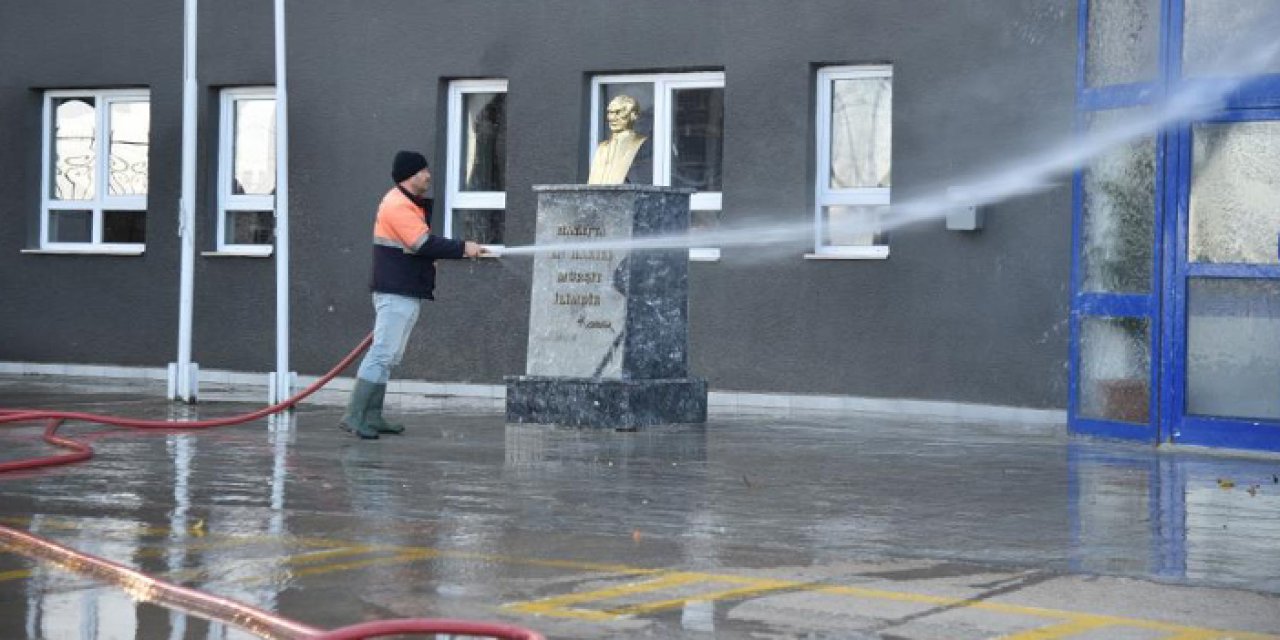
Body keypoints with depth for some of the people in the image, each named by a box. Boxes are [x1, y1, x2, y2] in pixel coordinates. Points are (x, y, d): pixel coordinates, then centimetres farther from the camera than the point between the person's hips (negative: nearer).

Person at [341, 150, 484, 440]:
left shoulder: (410, 204, 19)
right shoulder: (398, 205, -16)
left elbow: (421, 244, 20)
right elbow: (425, 244, -22)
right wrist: (462, 249, -16)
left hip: (406, 293, 11)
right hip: (396, 293, -11)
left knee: (388, 356, 12)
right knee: (382, 354, -12)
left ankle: (371, 417, 15)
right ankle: (355, 416, -12)